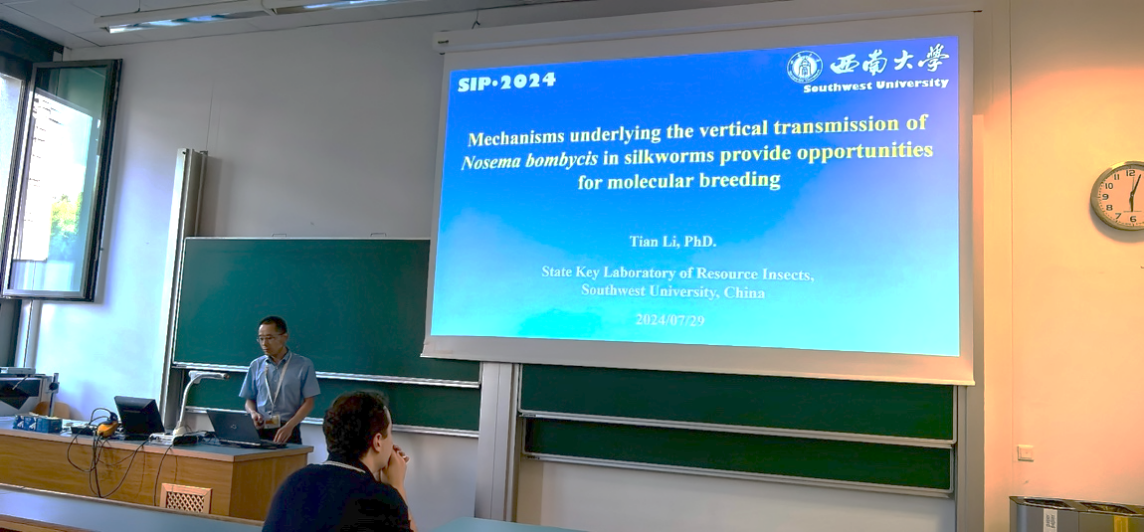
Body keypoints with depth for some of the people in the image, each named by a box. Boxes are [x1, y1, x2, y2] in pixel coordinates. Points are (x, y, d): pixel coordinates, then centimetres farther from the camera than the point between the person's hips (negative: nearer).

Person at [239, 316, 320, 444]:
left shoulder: (303, 365, 2)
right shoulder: (256, 365, 13)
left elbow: (308, 402, -1)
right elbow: (249, 400, 18)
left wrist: (289, 426, -14)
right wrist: (253, 413, -4)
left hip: (288, 432, -3)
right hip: (259, 430, 3)